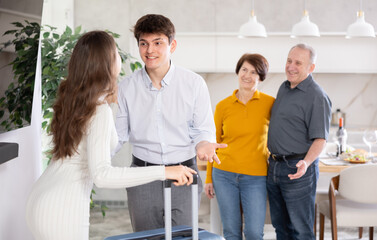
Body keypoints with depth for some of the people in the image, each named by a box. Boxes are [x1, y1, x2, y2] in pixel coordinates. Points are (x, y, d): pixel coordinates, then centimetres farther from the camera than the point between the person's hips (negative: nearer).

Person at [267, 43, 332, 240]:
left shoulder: (317, 97, -13)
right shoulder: (284, 88, 12)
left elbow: (320, 139, -16)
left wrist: (306, 162, -32)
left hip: (298, 170, -8)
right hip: (274, 166, 8)